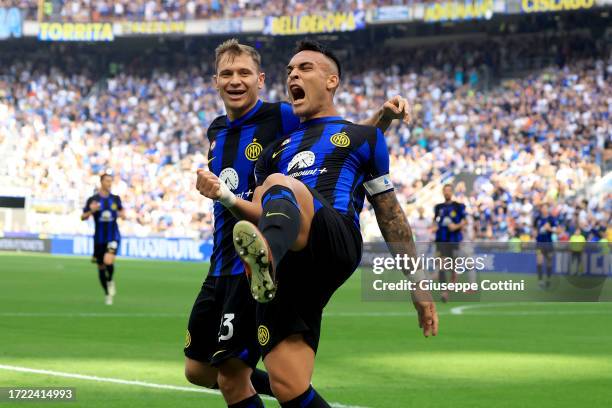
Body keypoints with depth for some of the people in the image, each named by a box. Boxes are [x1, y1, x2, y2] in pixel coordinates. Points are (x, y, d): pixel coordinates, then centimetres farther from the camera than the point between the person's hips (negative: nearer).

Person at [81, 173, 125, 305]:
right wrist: (91, 211, -22)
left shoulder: (115, 199, 3)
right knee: (101, 267, 9)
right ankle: (107, 294, 29)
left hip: (113, 237, -1)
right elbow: (82, 217, -1)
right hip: (99, 238, 1)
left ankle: (110, 281, 7)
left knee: (108, 261, -25)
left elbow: (121, 211, 21)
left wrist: (122, 214, -3)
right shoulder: (93, 199, -3)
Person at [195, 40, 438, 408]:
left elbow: (390, 214, 22)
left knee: (279, 185, -37)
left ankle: (267, 255, -70)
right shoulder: (277, 150, 35)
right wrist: (226, 197, 4)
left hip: (336, 242, -5)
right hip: (286, 267, 5)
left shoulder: (361, 138, 24)